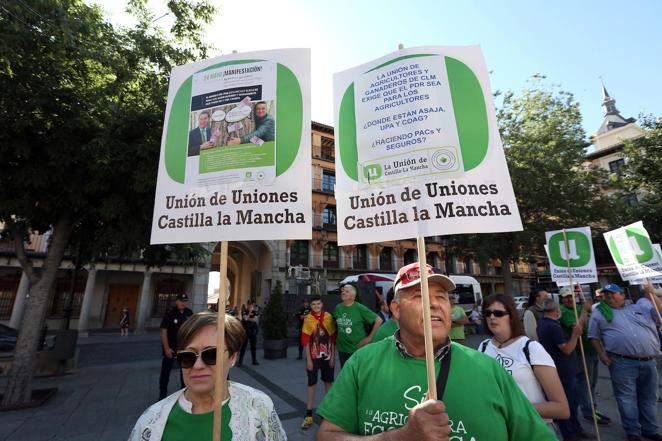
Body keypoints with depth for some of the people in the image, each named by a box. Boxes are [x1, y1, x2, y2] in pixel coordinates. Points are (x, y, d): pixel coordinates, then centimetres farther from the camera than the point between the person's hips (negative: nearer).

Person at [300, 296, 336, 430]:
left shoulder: (329, 317, -4)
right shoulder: (308, 319, -10)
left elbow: (333, 338, 1)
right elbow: (305, 340, -9)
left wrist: (333, 356, -1)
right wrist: (308, 359, -11)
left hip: (327, 356, 2)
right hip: (314, 357, -2)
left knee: (328, 382, 14)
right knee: (312, 384, 4)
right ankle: (308, 415, 15)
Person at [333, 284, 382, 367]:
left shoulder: (360, 308, -13)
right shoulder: (338, 307, 0)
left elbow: (378, 320, -12)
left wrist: (370, 337, -10)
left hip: (358, 349, -4)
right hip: (342, 349, 4)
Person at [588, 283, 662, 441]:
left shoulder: (640, 306, 12)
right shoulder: (599, 313, 3)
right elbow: (594, 336, 5)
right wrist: (602, 354, -5)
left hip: (649, 362, 4)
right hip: (622, 363, -3)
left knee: (649, 398, 17)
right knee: (627, 398, 3)